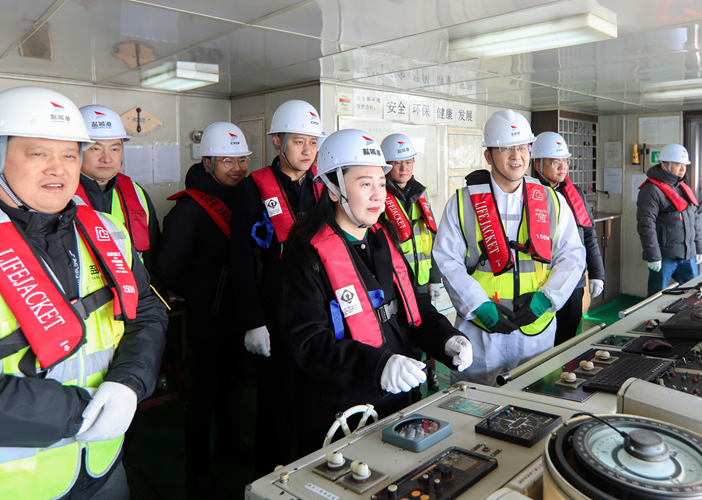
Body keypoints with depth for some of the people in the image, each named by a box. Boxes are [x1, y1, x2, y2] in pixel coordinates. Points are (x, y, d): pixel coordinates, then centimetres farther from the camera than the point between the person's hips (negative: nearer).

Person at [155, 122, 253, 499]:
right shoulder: (190, 207, -18)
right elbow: (168, 268, -16)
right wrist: (201, 295, -3)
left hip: (241, 310, 7)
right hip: (209, 318, -7)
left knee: (235, 378, 22)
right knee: (207, 388, 5)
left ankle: (228, 443, 44)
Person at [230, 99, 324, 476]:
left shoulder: (322, 188, 10)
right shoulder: (254, 190, -5)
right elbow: (243, 262, -9)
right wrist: (253, 323, -13)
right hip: (275, 317, -4)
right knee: (278, 401, 7)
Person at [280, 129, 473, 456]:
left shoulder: (384, 236, 5)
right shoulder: (309, 254, -17)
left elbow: (411, 300, 12)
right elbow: (308, 341, -22)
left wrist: (445, 339, -6)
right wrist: (377, 367, -34)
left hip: (403, 399, 7)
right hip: (346, 412, -6)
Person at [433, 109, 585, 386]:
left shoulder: (552, 201, 6)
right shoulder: (463, 202, -2)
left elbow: (572, 256, 4)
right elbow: (447, 260, -6)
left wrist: (545, 298, -11)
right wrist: (479, 306, -15)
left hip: (537, 328, 2)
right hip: (481, 329, -2)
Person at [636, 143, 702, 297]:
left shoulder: (685, 189, 16)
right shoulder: (652, 190, -11)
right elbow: (646, 225, -17)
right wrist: (653, 256, -19)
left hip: (688, 255, 8)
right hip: (664, 256, -8)